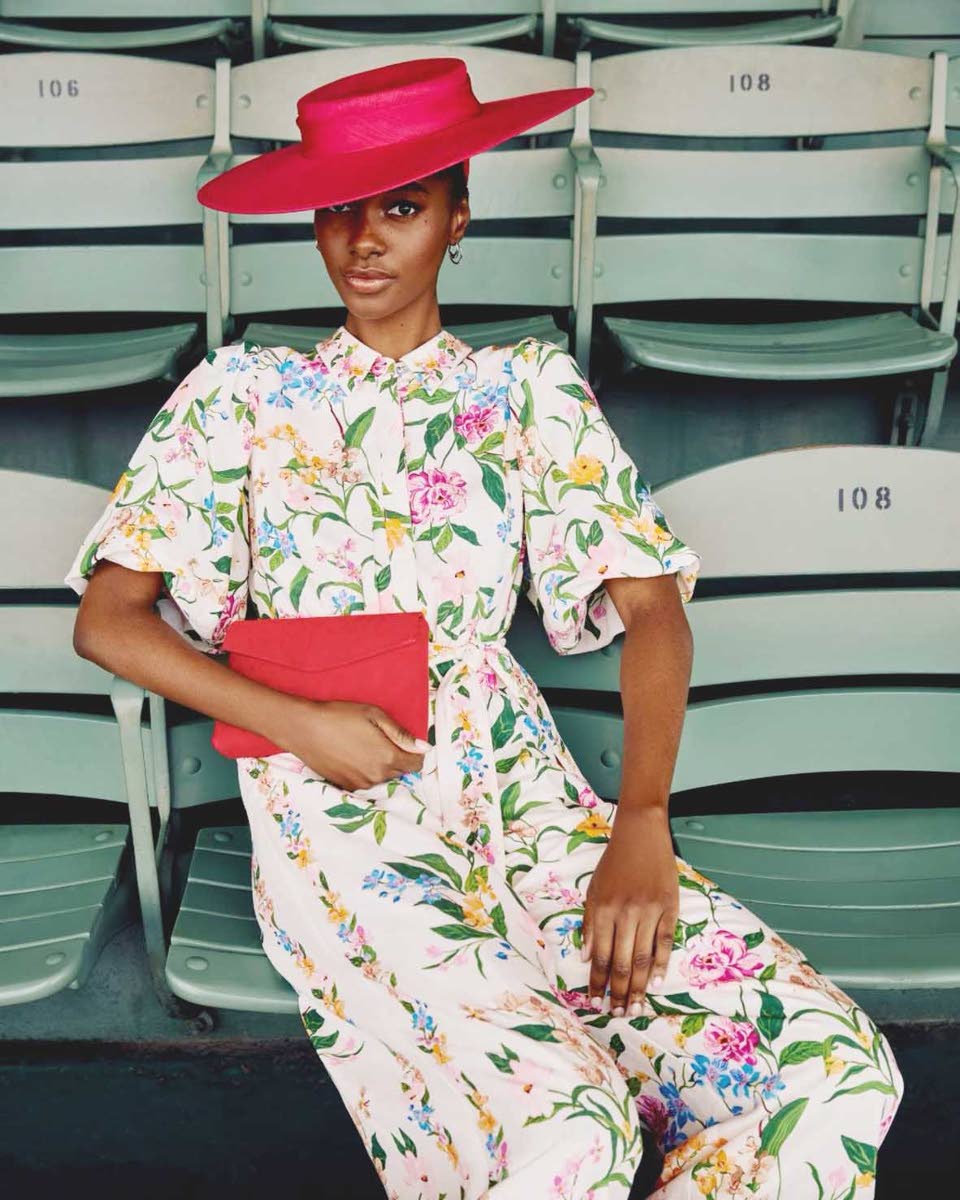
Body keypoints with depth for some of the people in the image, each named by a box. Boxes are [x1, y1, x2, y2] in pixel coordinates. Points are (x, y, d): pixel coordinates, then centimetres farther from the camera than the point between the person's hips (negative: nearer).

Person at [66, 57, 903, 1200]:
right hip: (336, 815, -2)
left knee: (839, 1074, -17)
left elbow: (652, 607, 3)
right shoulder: (242, 395, 9)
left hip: (518, 790, 3)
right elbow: (106, 620, 4)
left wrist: (640, 829, -12)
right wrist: (301, 723, -10)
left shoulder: (531, 389, 12)